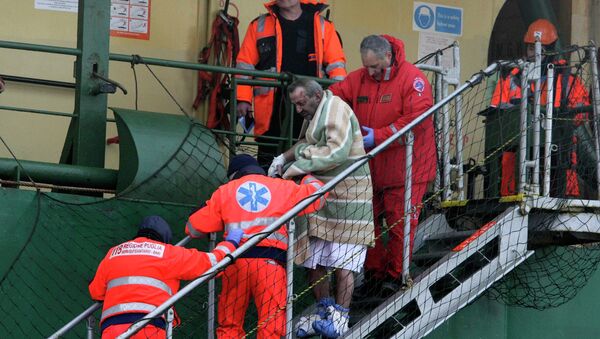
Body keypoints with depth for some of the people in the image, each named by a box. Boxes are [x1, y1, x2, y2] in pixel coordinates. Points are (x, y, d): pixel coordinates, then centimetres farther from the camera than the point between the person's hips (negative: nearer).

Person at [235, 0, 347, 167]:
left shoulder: (322, 26, 10)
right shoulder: (260, 26, 11)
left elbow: (336, 65, 8)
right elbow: (245, 65, 8)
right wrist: (243, 99, -1)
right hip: (273, 109, 0)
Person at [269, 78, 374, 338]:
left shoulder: (336, 109, -14)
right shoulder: (315, 114, 16)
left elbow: (337, 151, -25)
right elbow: (307, 145, 21)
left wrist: (299, 167, -21)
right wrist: (284, 158, 3)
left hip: (347, 197, -9)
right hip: (319, 197, 9)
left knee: (342, 262, -6)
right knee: (313, 260, 10)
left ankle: (340, 317, -2)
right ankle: (324, 312, 20)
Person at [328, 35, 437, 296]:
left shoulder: (412, 79, -13)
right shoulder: (358, 79, 6)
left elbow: (417, 118, -21)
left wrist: (379, 136, -23)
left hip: (404, 170, -6)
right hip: (369, 167, 6)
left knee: (399, 223, -1)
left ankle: (395, 276, 12)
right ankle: (373, 274, 23)